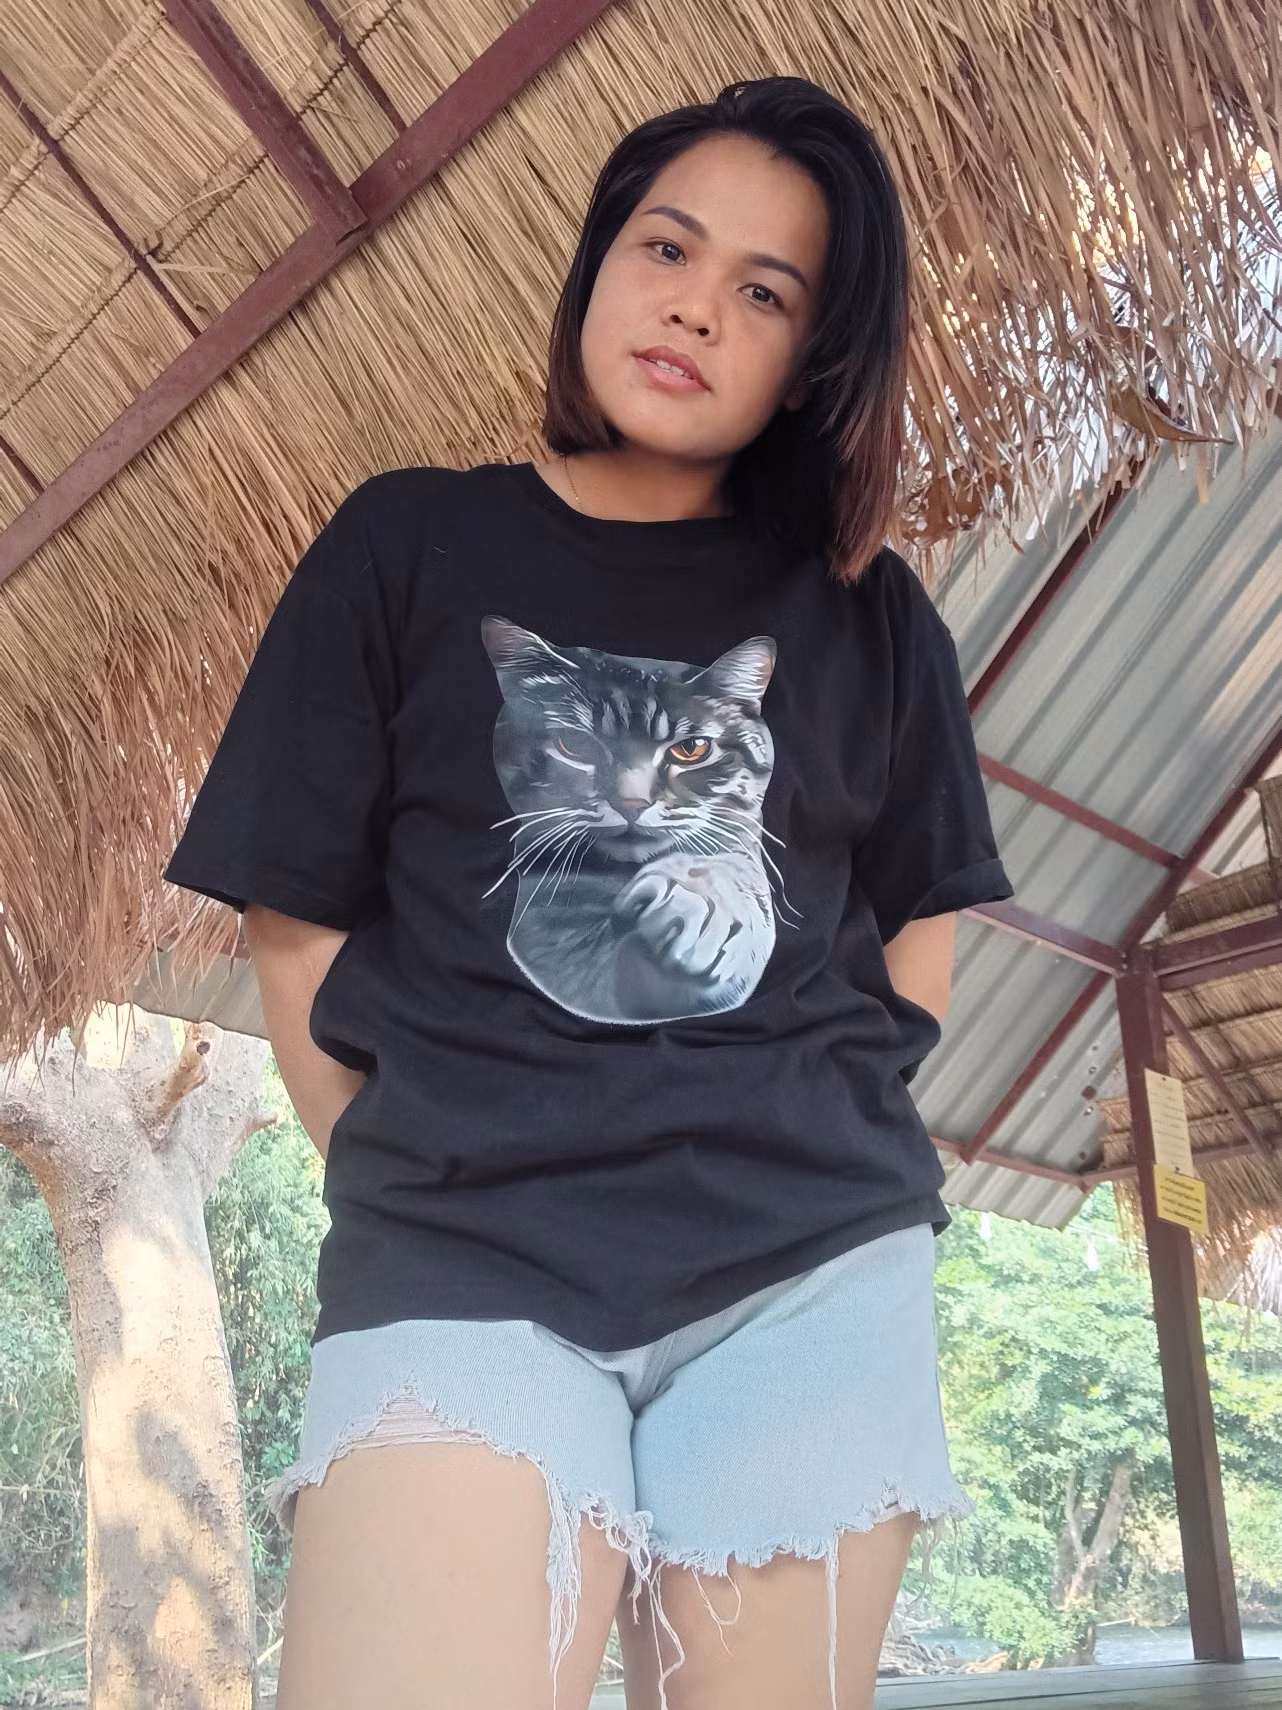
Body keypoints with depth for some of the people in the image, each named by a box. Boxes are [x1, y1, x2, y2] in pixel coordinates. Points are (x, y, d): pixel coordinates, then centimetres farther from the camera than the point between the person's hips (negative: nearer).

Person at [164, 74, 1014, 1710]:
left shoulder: (862, 612, 11)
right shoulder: (408, 545, 7)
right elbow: (295, 922, 4)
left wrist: (820, 1143, 5)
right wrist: (419, 1194, -1)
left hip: (814, 1269, 3)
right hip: (464, 1261, -2)